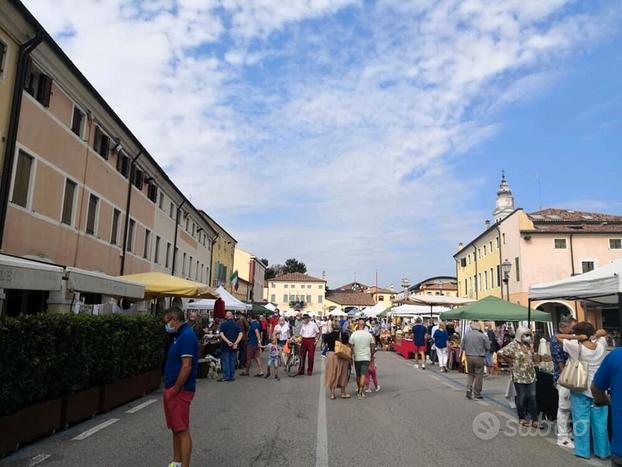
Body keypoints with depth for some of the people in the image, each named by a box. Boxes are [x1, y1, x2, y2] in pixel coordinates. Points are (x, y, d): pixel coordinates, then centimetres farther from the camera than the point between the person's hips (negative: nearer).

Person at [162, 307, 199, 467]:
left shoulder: (187, 335, -19)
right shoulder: (179, 335, 12)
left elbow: (187, 367, -23)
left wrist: (175, 389, -17)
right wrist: (169, 388, 14)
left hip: (180, 391, -10)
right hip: (172, 388, 10)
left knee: (182, 430, -3)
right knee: (175, 429, 18)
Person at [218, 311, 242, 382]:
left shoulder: (223, 324, -5)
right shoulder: (236, 324, 3)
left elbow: (221, 334, -17)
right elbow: (240, 334, -7)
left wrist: (228, 341, -21)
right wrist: (236, 343, -13)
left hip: (225, 345, -3)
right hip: (234, 346, 3)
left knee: (225, 361, 3)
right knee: (232, 361, 10)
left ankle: (226, 376, 2)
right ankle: (232, 376, 13)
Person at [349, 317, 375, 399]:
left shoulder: (354, 334, -7)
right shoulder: (369, 335, -3)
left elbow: (351, 347, -5)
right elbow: (373, 346, 3)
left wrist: (351, 357, 5)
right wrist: (372, 356, 16)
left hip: (357, 357, 1)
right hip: (366, 357, -1)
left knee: (358, 375, 15)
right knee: (363, 375, -4)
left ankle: (358, 390, 29)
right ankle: (361, 392, -14)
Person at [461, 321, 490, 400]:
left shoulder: (466, 335, -1)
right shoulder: (482, 336, -10)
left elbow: (462, 347, 4)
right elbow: (488, 347, -4)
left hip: (469, 357, 3)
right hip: (479, 358, -3)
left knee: (470, 374, 18)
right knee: (478, 375, 7)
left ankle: (469, 389, 1)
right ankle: (477, 394, 12)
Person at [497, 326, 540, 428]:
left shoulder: (530, 345, 8)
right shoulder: (513, 345, -13)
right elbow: (500, 353, -18)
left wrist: (533, 361, 7)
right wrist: (511, 361, -12)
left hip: (531, 376, 6)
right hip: (519, 377, -6)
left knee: (532, 397, 6)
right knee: (521, 398, 6)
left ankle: (534, 419, 14)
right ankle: (522, 418, 20)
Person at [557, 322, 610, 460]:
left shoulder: (577, 347, -18)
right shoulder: (601, 346, -6)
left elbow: (558, 336, -12)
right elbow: (603, 332, 13)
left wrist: (576, 338, -17)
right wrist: (594, 336, -6)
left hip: (581, 389, -4)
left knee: (582, 420, 7)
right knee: (600, 421, 13)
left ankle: (583, 451, 15)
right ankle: (602, 451, 24)